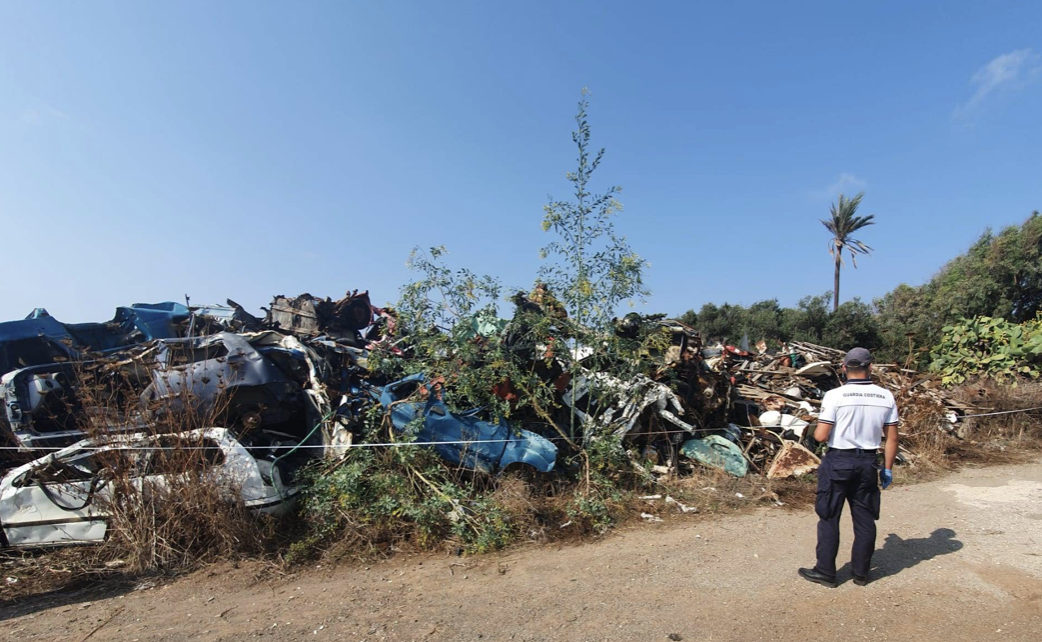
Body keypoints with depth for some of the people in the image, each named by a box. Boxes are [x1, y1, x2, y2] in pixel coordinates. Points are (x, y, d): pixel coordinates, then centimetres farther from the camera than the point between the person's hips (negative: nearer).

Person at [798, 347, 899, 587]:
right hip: (868, 462, 4)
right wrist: (887, 469, 13)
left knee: (829, 518, 7)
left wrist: (816, 428, 7)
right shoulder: (886, 396, -1)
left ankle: (825, 572, 15)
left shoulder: (835, 396, -15)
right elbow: (892, 438, 3)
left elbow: (821, 435, -16)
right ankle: (861, 572, 27)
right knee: (864, 519, 15)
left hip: (838, 462, -4)